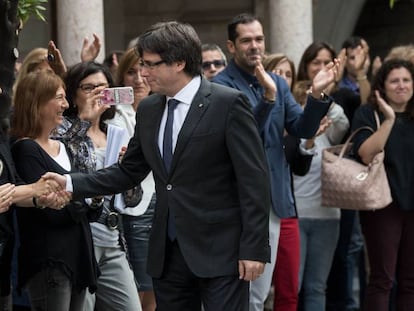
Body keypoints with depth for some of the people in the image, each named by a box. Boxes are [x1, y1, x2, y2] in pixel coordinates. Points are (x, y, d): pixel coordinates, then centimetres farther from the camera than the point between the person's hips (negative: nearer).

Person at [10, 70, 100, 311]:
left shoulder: (63, 148, 14)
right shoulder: (26, 151, -10)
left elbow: (88, 212, 12)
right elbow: (51, 211, -18)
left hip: (78, 257, 8)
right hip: (49, 263, -8)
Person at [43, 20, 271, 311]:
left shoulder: (228, 104, -10)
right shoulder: (148, 109, 10)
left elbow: (254, 180, -11)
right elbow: (129, 172, 16)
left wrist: (254, 249, -15)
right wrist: (71, 183, 4)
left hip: (219, 250, -6)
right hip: (168, 252, 6)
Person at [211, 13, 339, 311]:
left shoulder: (278, 83, 12)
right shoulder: (222, 85, -9)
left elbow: (304, 129, 4)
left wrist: (317, 95, -12)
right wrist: (268, 96, -33)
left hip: (274, 199, 6)